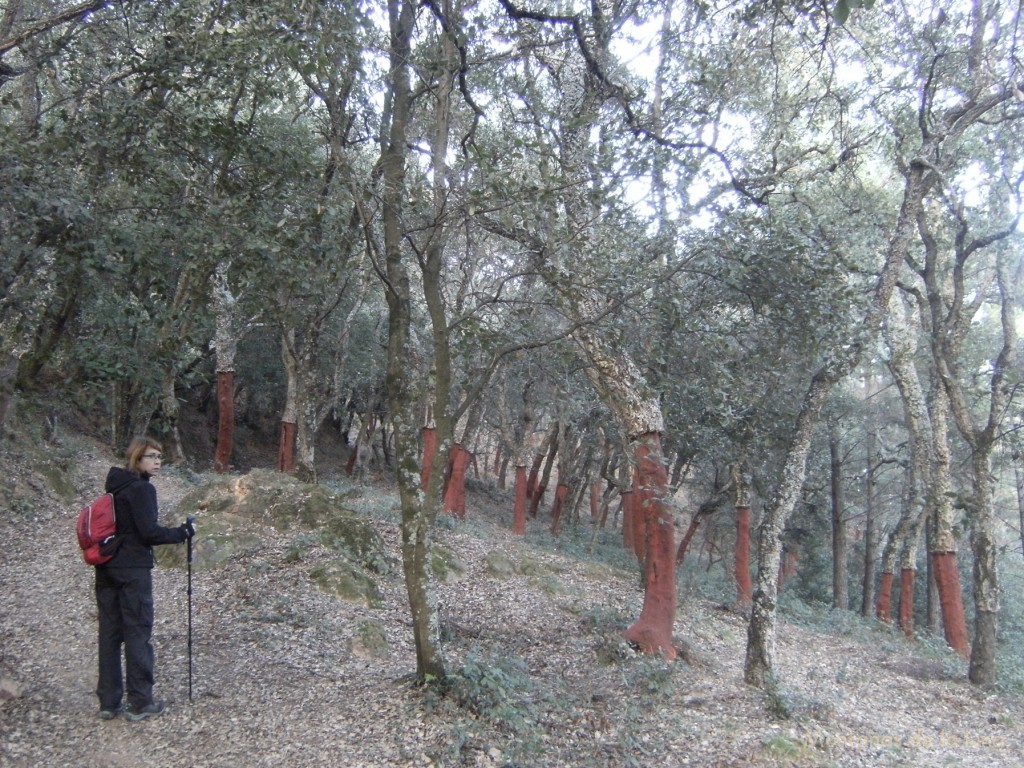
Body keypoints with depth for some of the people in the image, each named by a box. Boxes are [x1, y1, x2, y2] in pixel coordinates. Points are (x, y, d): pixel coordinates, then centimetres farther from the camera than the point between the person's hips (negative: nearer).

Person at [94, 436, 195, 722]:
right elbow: (149, 532, -18)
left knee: (110, 633, 11)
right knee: (138, 633, 1)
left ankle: (109, 702, 19)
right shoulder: (142, 489, -14)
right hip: (132, 569, -8)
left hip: (106, 567, 8)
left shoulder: (115, 486, 12)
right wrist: (182, 533, -8)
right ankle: (139, 703, 8)